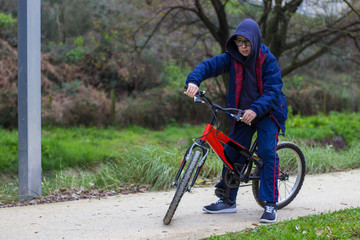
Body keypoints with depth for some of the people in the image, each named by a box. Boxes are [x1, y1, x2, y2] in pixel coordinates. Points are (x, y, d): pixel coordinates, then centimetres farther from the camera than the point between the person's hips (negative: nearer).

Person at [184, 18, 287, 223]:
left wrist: (255, 109, -40)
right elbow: (209, 65, -15)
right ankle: (228, 201, 18)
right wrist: (194, 81, -36)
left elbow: (272, 90, -24)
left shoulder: (267, 60, -18)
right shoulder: (232, 58, -8)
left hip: (267, 112, -4)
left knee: (267, 151, -20)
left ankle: (271, 204, -16)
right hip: (242, 114, 5)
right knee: (232, 153, 3)